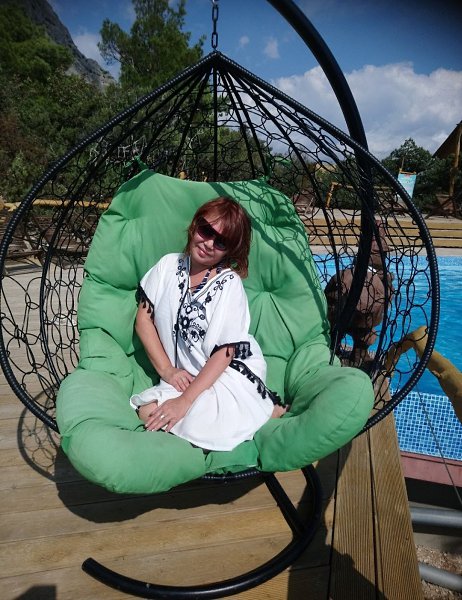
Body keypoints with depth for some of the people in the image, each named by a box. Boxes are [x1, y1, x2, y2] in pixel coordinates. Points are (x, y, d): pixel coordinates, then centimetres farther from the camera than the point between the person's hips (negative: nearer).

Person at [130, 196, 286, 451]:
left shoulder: (229, 284, -12)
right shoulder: (169, 265, 1)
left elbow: (224, 353, -14)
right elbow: (143, 318, 3)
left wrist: (184, 401, -19)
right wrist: (166, 369, -6)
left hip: (232, 371, -4)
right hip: (185, 375, 5)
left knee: (195, 426, -24)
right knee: (147, 412, -17)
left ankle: (267, 408, -2)